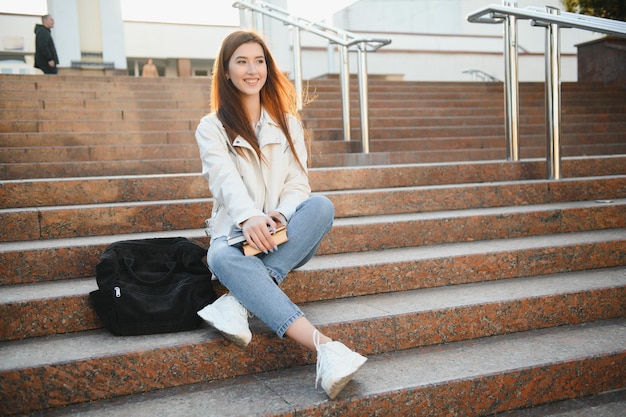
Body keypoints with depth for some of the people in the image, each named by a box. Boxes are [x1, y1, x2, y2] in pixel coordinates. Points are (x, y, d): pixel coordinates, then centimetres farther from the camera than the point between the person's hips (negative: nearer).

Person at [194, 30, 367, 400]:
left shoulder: (289, 123, 14)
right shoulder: (212, 128, 6)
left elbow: (297, 181, 2)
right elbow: (225, 179, -14)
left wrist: (280, 214, -22)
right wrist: (249, 217, -37)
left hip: (283, 235, 2)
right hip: (237, 232, -2)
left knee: (321, 206, -30)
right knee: (223, 257, -38)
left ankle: (239, 300, -37)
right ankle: (326, 348, -53)